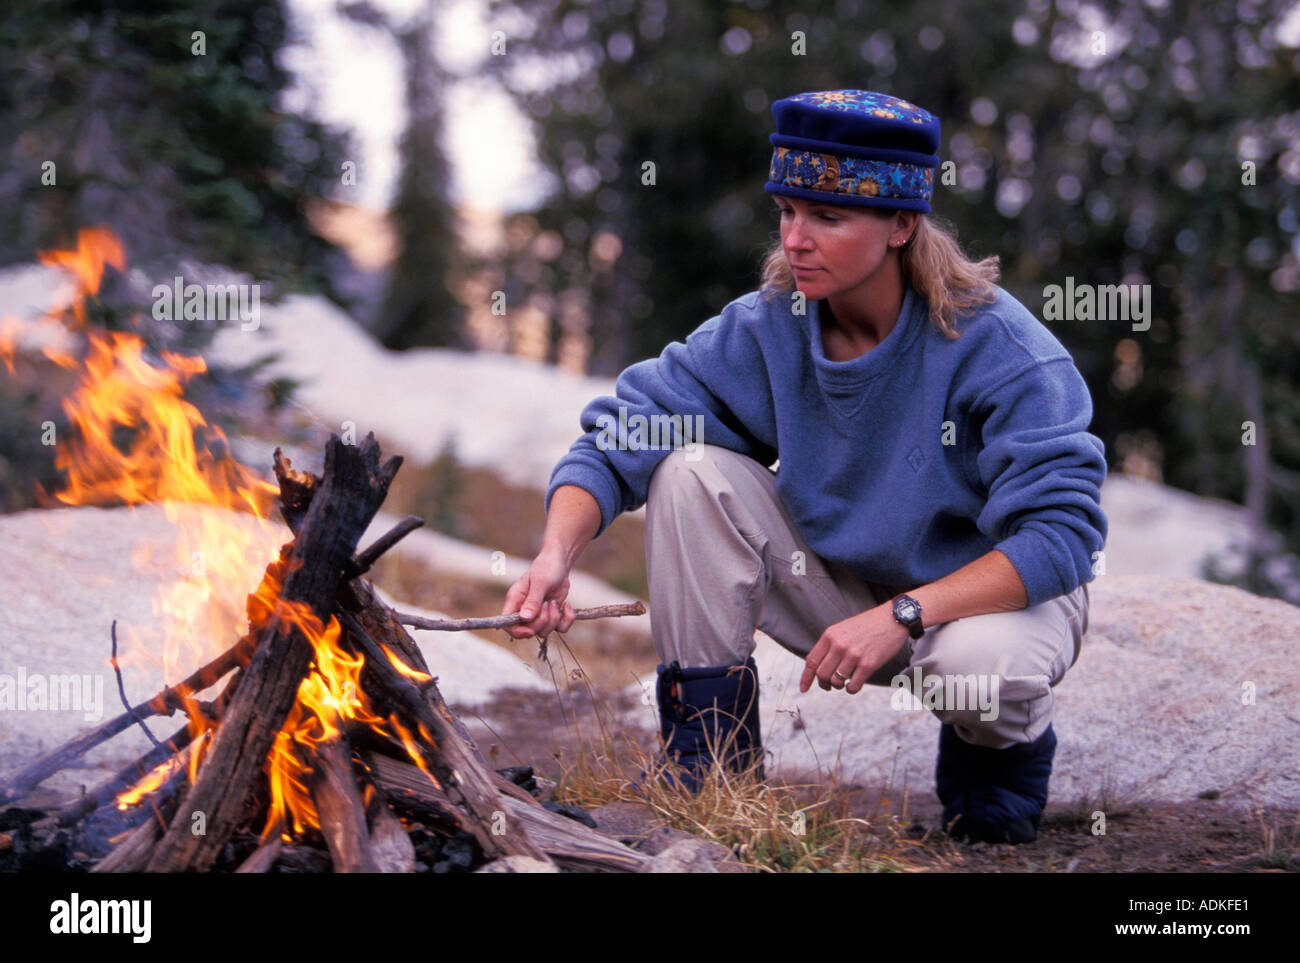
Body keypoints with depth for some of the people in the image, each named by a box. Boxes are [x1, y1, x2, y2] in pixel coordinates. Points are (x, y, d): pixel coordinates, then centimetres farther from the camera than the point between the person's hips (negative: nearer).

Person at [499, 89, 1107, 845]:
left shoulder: (998, 345, -23)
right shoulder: (766, 329, -11)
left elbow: (1062, 532, -28)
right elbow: (617, 440, -12)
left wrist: (903, 614, -37)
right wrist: (557, 554, -31)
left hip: (996, 593, -4)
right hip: (840, 583, 4)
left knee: (981, 667, -39)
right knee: (692, 469, -17)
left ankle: (1004, 750, 2)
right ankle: (709, 768, -8)